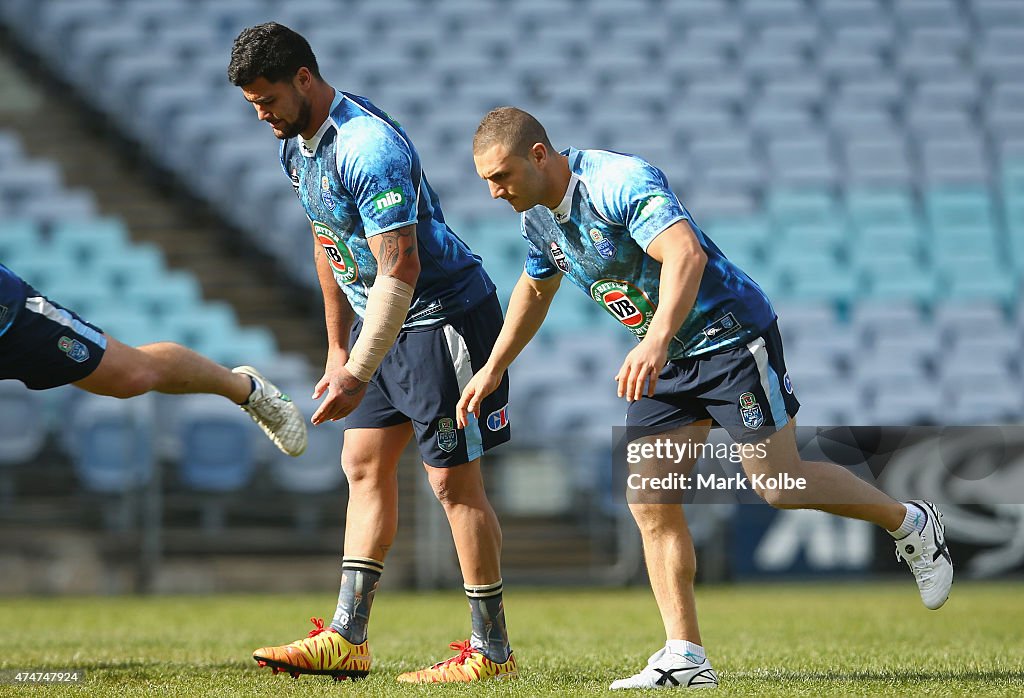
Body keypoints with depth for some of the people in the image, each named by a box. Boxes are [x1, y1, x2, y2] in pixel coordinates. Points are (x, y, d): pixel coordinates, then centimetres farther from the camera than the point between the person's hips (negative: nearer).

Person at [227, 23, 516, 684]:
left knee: (454, 481, -6)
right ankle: (348, 639, 9)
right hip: (381, 320, 10)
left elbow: (399, 270, -29)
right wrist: (337, 349, 16)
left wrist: (357, 375, -29)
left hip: (445, 314, -10)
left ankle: (492, 652, 2)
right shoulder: (297, 144, 5)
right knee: (365, 467, 7)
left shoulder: (368, 148, -26)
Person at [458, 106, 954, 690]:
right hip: (666, 358, 8)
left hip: (731, 332, -8)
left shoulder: (621, 182, -26)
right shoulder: (537, 214, 3)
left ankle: (911, 525, 18)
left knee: (779, 485, -6)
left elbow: (686, 252, -41)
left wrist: (656, 340, -54)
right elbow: (536, 287, 25)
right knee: (649, 503, -5)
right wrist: (494, 368, 23)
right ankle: (685, 658, -4)